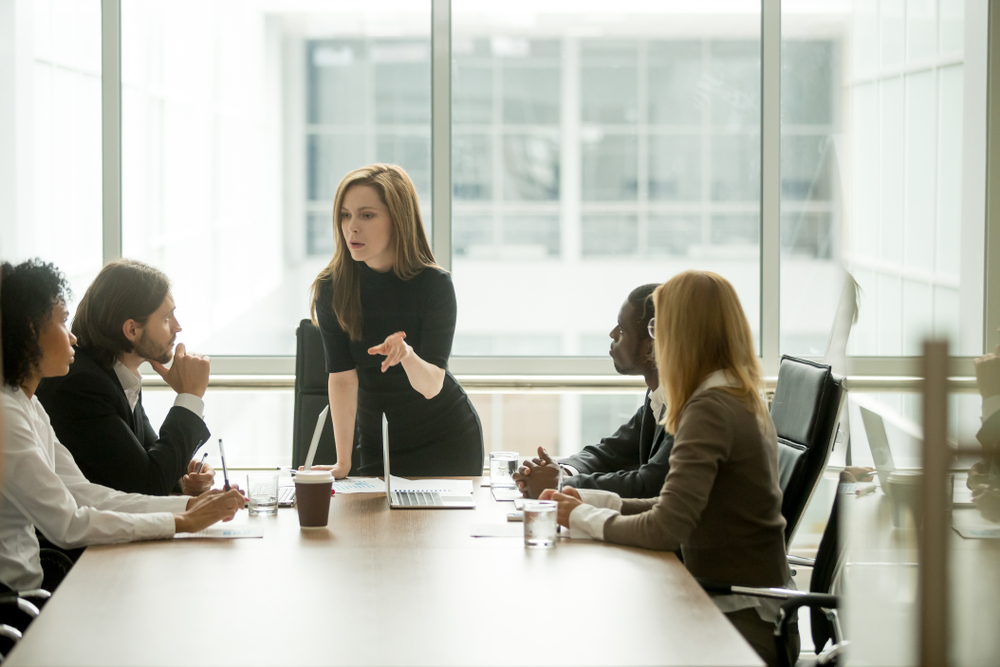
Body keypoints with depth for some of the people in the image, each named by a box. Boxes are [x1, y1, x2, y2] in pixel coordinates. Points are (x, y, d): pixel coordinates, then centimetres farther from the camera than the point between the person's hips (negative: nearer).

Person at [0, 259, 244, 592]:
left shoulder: (27, 404, 12)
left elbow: (84, 493, 8)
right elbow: (68, 525, -20)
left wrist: (189, 504, -2)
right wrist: (183, 522, -16)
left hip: (27, 584, 9)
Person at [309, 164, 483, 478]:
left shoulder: (434, 284, -20)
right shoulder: (331, 287, -14)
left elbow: (431, 386, -26)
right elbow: (343, 377, -16)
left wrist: (408, 356, -48)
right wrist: (343, 462, -22)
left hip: (446, 440, -2)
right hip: (377, 445, 2)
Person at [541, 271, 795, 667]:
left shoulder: (710, 408, -19)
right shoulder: (744, 400, 11)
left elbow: (665, 529, -25)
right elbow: (679, 505, 13)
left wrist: (583, 518, -10)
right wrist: (590, 500, 6)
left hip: (743, 621, -8)